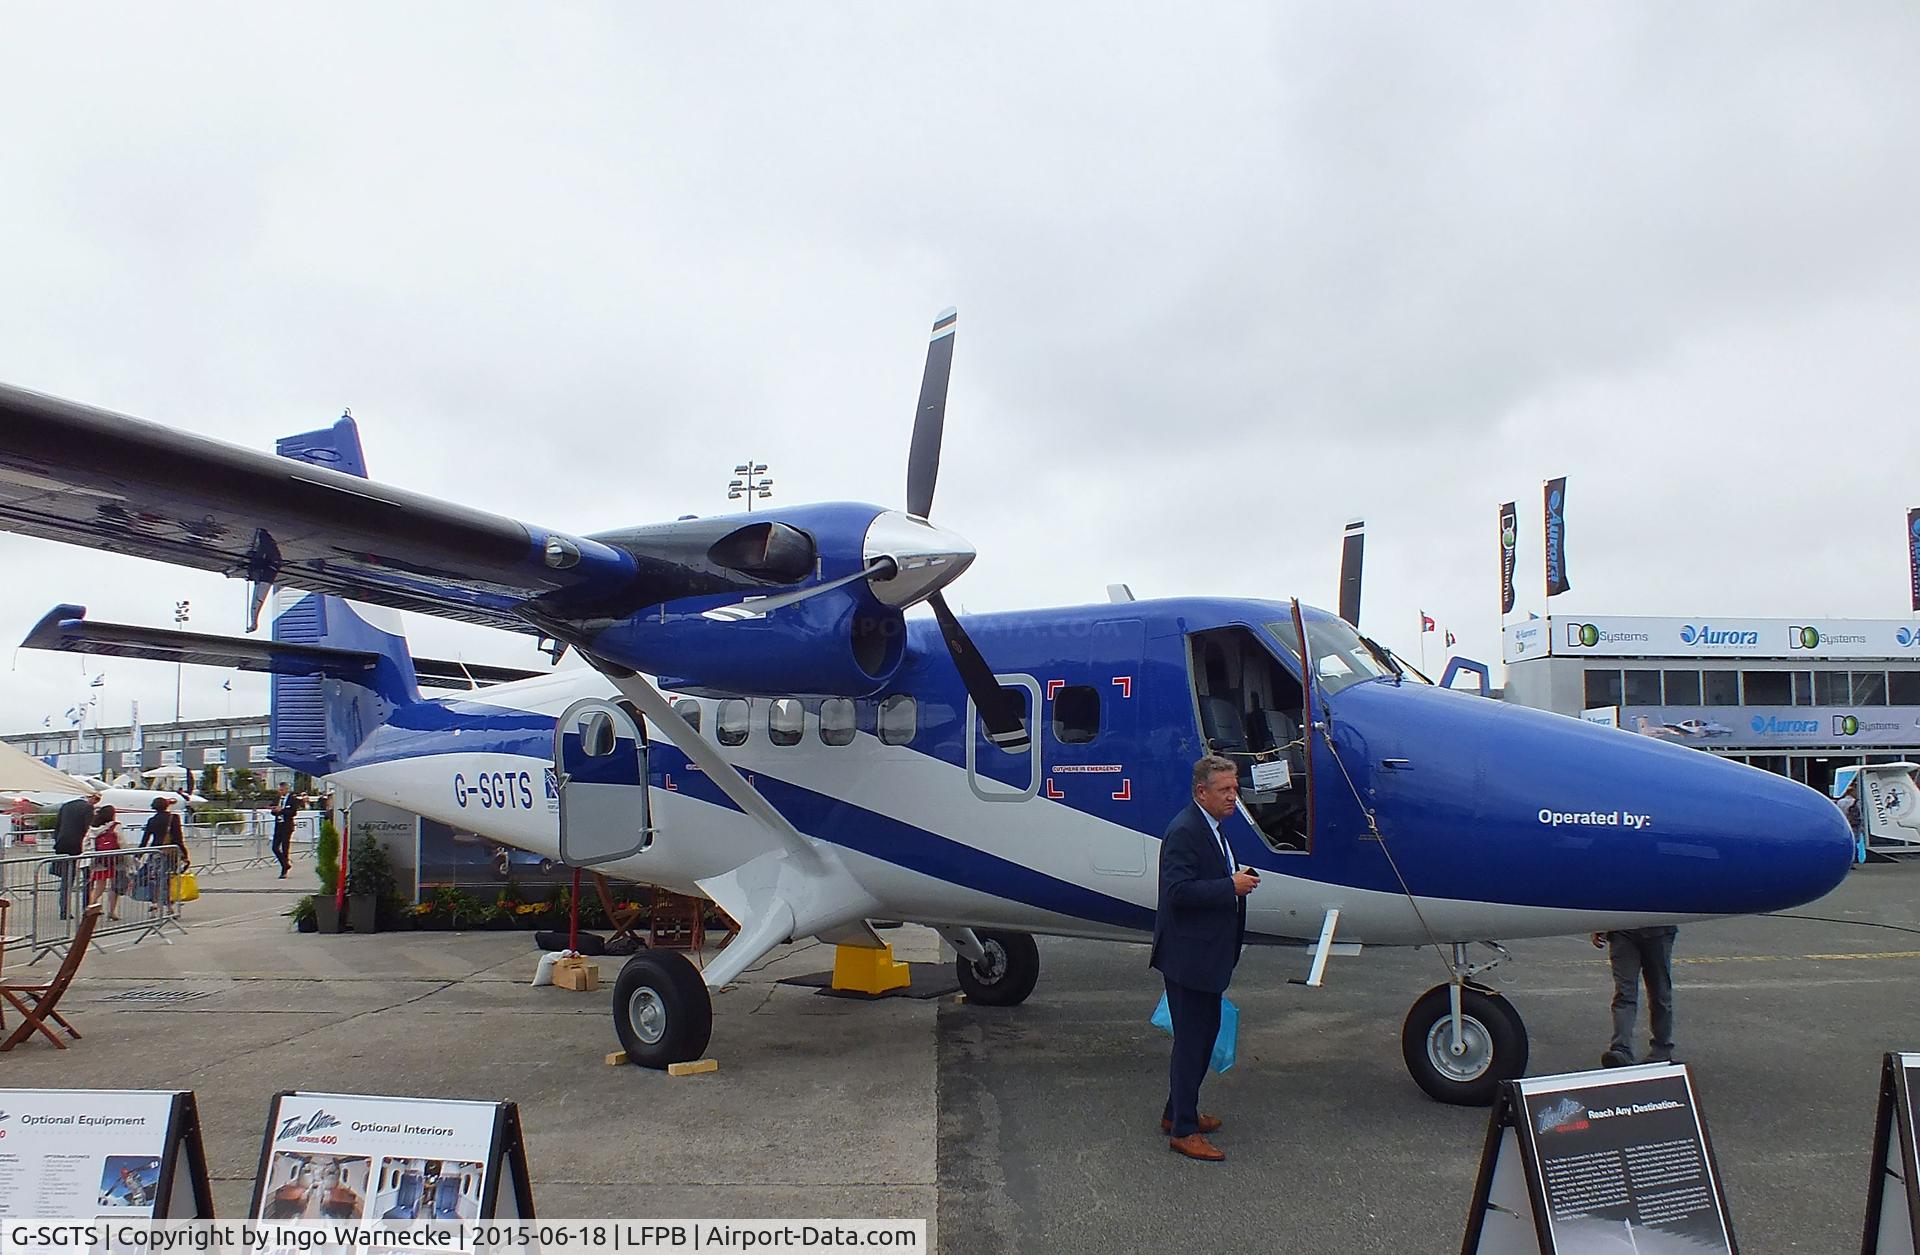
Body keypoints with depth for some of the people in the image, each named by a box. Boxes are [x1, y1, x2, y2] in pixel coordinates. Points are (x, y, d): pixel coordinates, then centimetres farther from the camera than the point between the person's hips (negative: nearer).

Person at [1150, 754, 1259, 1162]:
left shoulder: (1213, 829, 13)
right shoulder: (1184, 831, -20)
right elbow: (1178, 890, -27)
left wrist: (1238, 880, 8)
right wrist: (1232, 887, -24)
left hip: (1207, 955, 11)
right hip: (1188, 956, -11)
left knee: (1203, 1034, 19)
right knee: (1191, 1041, -2)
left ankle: (1178, 1112, 33)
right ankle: (1183, 1131, 8)